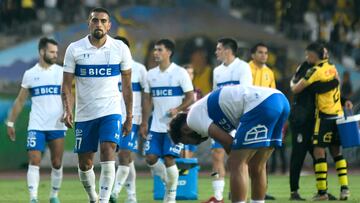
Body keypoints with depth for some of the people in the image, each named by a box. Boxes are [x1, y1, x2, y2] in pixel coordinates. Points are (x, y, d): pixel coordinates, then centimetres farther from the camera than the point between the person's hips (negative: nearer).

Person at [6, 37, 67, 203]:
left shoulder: (61, 72, 5)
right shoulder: (30, 74, 7)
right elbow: (20, 101, 14)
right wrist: (10, 122, 12)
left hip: (57, 126, 0)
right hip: (36, 126, 0)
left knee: (57, 163, 4)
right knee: (34, 161, -11)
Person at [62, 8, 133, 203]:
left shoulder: (120, 49, -1)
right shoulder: (75, 49, -3)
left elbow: (127, 86, 6)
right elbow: (66, 84, -1)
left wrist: (129, 116, 5)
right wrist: (68, 110, -17)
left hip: (111, 111, -1)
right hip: (84, 114, 1)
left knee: (107, 154, -20)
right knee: (84, 163, 8)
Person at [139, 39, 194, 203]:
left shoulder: (180, 73, -5)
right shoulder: (151, 74, 10)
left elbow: (190, 97, -5)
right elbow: (148, 99, 14)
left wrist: (178, 109, -22)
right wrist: (144, 123, 9)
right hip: (156, 126, 5)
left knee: (169, 159, -9)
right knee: (150, 158, -2)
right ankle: (169, 180, 23)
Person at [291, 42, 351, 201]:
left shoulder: (315, 70, -11)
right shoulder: (332, 68, 10)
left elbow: (296, 89, -7)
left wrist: (292, 83, 13)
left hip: (325, 115, -7)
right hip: (338, 114, 7)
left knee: (319, 151, -4)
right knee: (337, 151, 12)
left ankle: (322, 191, -8)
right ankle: (344, 188, 5)